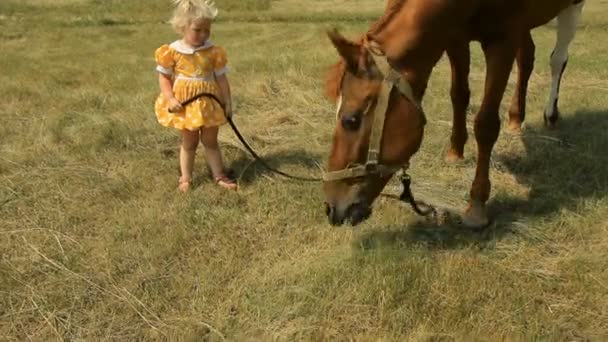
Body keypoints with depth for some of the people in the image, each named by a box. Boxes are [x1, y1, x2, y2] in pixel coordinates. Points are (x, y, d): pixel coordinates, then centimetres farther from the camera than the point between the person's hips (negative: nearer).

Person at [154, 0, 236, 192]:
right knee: (189, 143, 11)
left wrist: (228, 102, -1)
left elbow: (221, 78, 0)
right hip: (185, 104, -1)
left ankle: (219, 175, 21)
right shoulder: (172, 51, -9)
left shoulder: (214, 52, -5)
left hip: (209, 103, 1)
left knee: (210, 141, 12)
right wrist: (171, 99, -16)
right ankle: (185, 178, 22)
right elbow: (164, 77, -3)